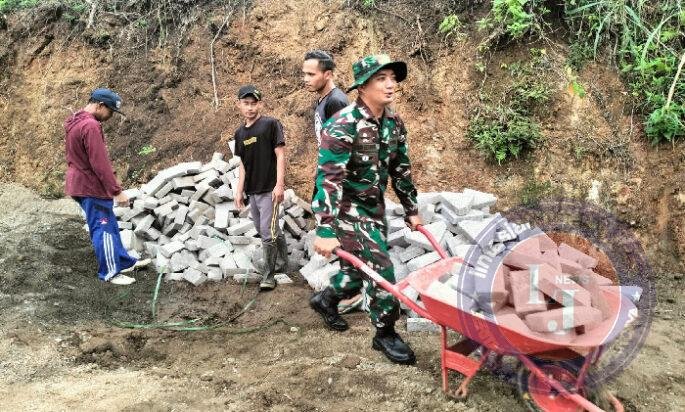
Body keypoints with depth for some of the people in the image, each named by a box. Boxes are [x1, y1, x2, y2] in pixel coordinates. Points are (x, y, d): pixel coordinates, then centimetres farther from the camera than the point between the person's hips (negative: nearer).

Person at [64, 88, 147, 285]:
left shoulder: (75, 122, 11)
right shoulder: (91, 126, -23)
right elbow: (100, 163, -25)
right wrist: (117, 191, -21)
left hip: (81, 184, 10)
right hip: (92, 187, -10)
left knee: (109, 226, 18)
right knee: (104, 229, -1)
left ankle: (125, 262, 28)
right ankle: (110, 273, 8)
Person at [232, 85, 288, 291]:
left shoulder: (271, 124, -8)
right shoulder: (240, 133, 11)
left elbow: (280, 154, -10)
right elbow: (243, 164, 16)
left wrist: (279, 185, -16)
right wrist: (239, 191, 12)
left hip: (269, 189, -7)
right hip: (252, 190, 7)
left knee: (268, 232, -7)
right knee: (268, 230, 15)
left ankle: (268, 274, 3)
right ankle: (284, 262, 32)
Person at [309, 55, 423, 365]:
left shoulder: (394, 123, 0)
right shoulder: (343, 125, -24)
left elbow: (400, 169, 12)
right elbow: (328, 179, -28)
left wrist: (411, 210, 15)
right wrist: (325, 231, -33)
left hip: (374, 206, 8)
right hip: (346, 208, -7)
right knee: (380, 267, -9)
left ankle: (325, 300, 44)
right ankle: (385, 333, 9)